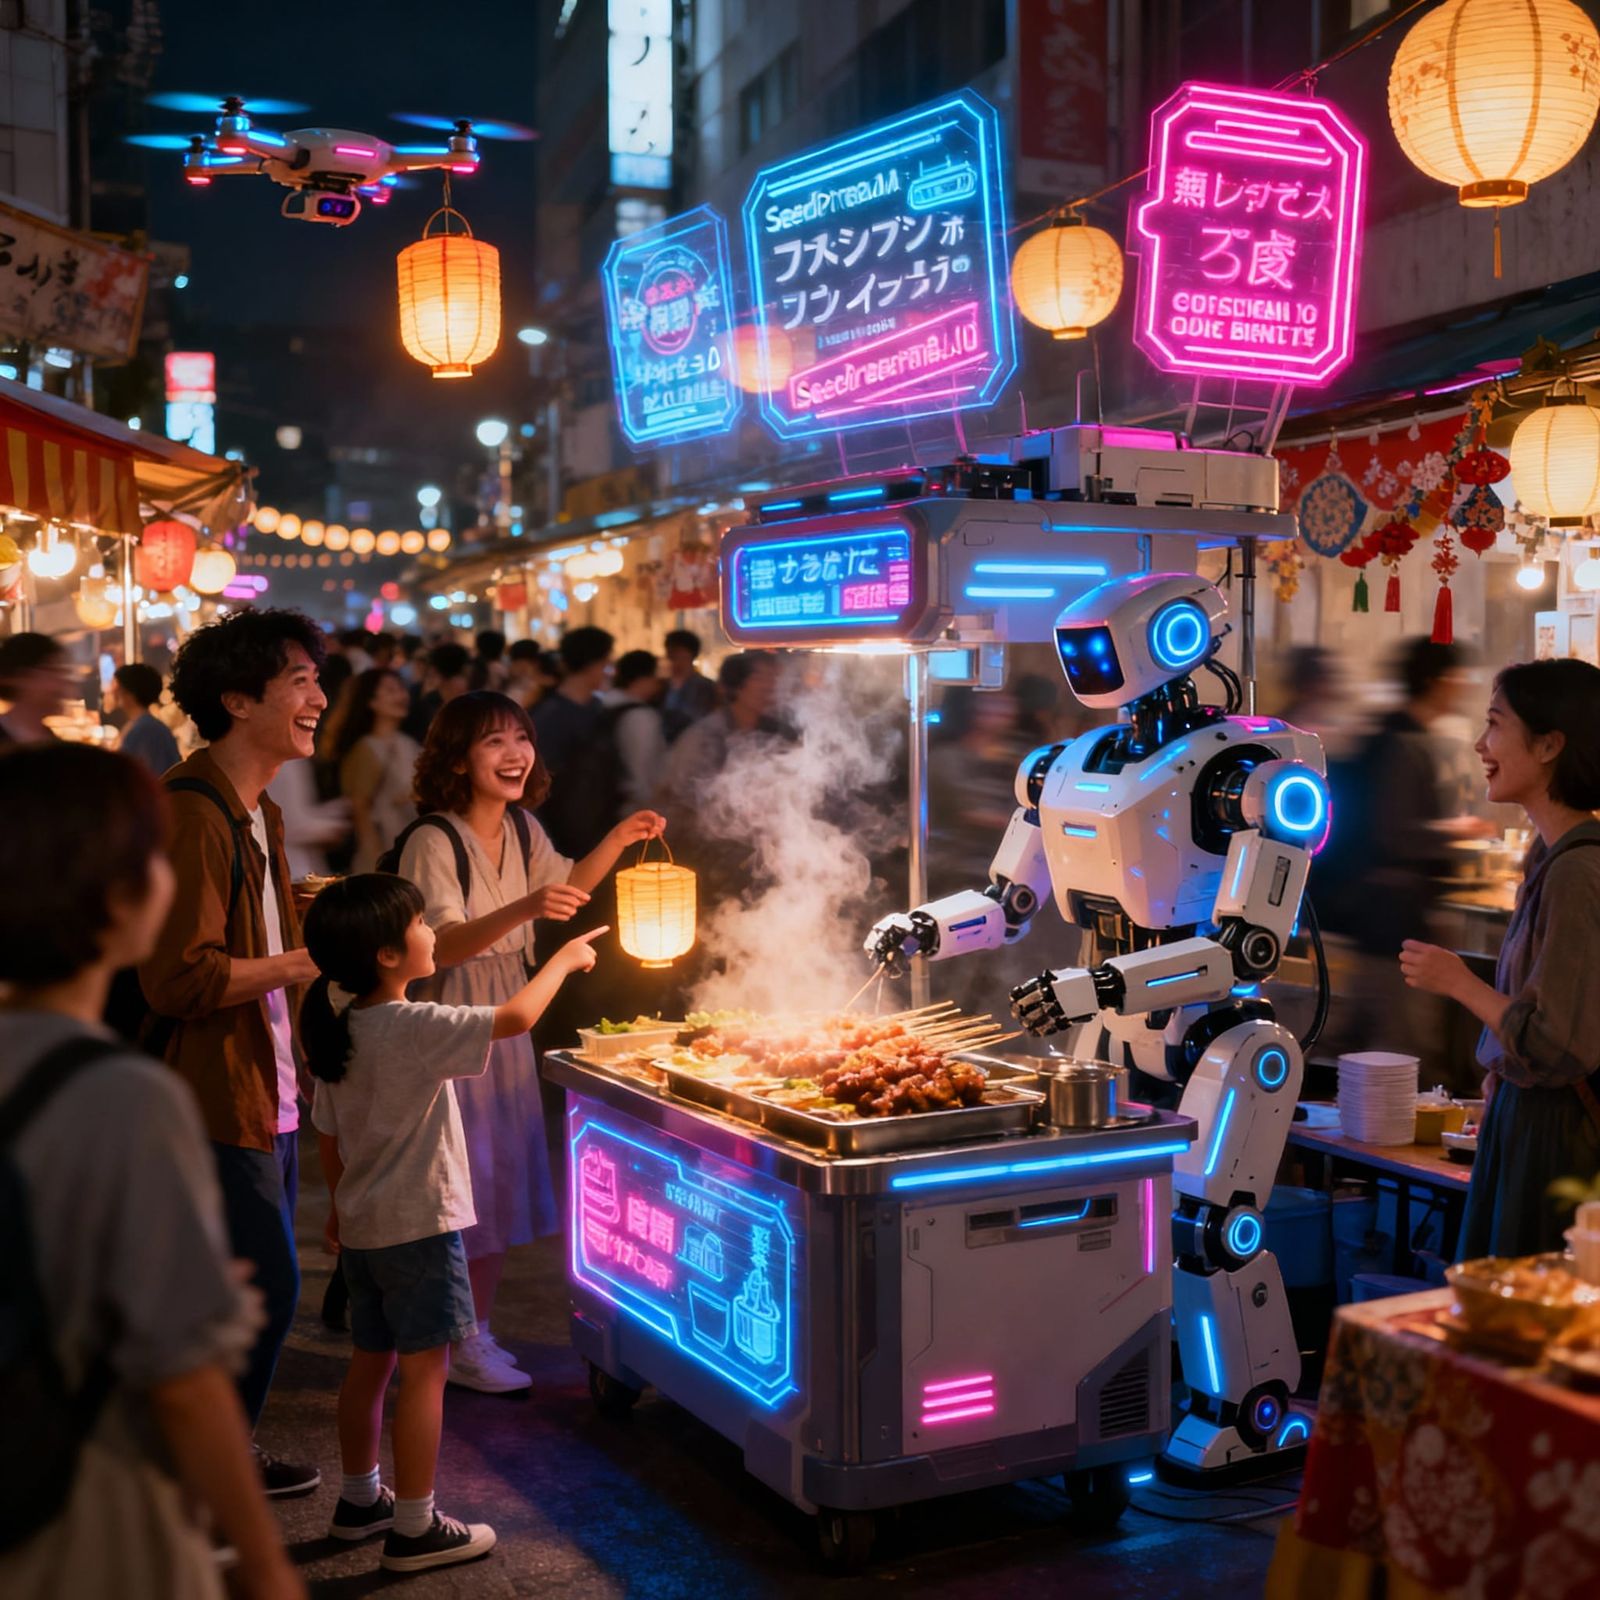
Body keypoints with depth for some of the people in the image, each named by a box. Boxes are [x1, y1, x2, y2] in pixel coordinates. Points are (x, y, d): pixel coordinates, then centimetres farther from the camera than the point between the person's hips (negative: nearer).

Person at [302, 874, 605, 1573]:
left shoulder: (339, 1030, 4)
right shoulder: (413, 1028, -21)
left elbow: (330, 1138, 12)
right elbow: (515, 1018, -23)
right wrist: (563, 959, -7)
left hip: (362, 1225, 9)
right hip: (419, 1226, -9)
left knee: (370, 1359, 19)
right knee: (424, 1370, 0)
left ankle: (360, 1499, 32)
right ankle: (414, 1528, 6)